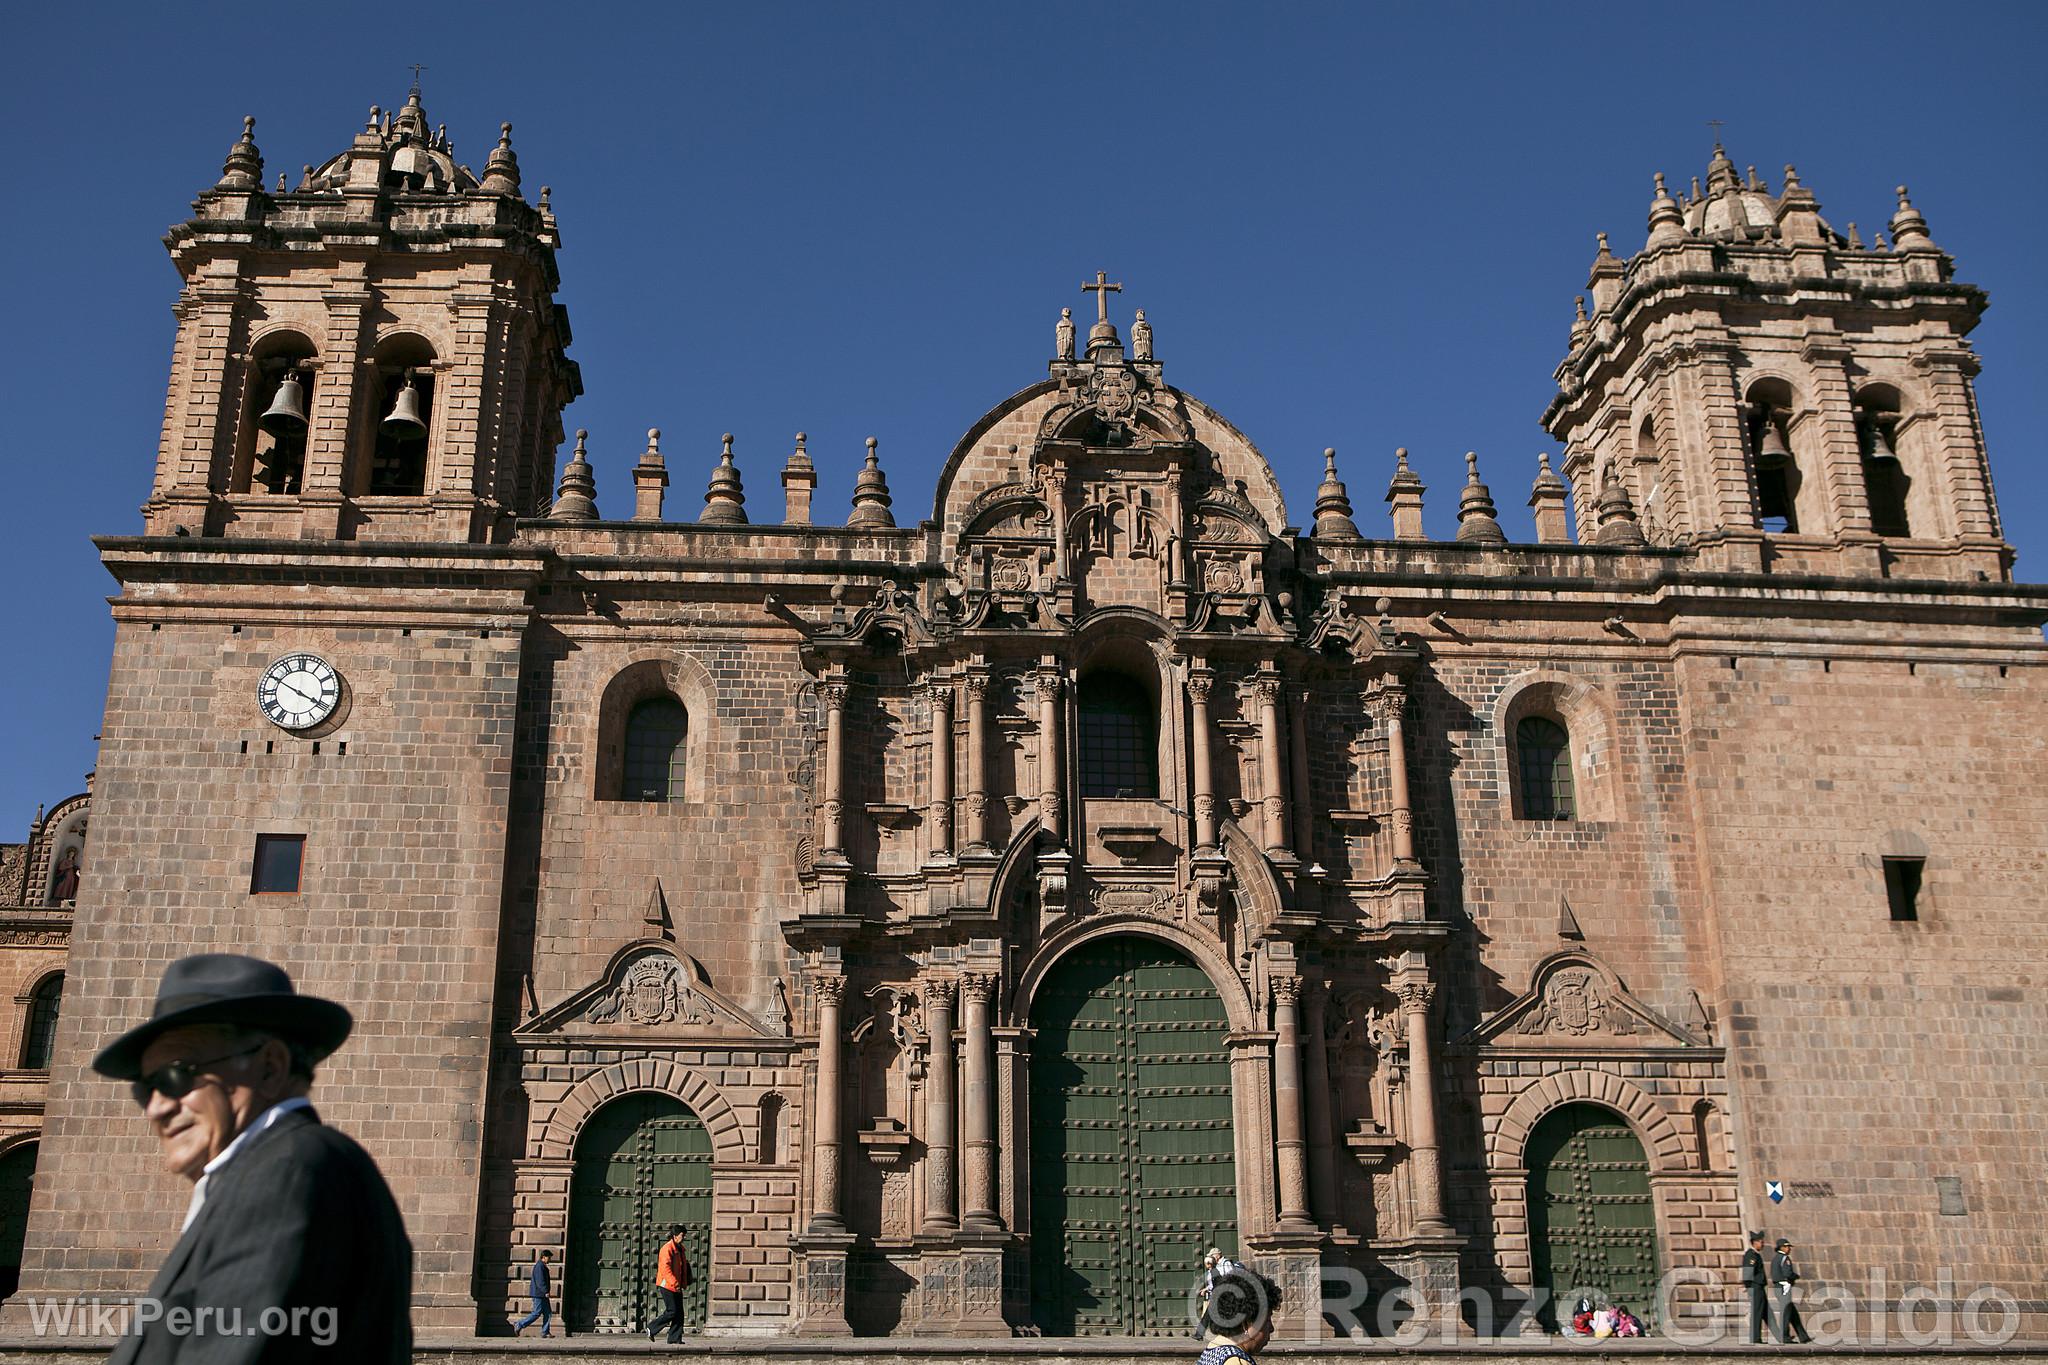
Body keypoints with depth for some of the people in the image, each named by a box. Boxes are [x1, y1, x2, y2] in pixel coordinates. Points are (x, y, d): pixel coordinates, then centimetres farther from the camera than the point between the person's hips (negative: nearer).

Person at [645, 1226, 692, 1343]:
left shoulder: (680, 1249, 15)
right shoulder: (667, 1248, -14)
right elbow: (665, 1267, -23)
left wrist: (684, 1283, 19)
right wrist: (674, 1283, -28)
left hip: (676, 1286, 9)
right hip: (667, 1285, -9)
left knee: (679, 1313, 4)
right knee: (672, 1311, -9)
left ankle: (675, 1338, 7)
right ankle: (651, 1329, 6)